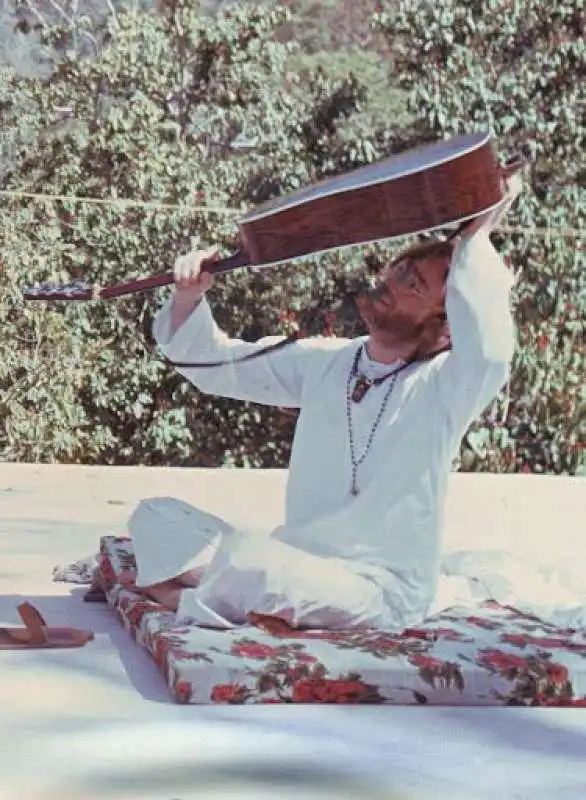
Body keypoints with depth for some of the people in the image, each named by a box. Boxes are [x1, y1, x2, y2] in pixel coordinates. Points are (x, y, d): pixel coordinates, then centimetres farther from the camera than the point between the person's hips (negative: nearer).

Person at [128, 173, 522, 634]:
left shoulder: (440, 389, -13)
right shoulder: (324, 363, 7)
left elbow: (489, 351, -37)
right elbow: (216, 364, 12)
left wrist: (476, 241, -34)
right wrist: (188, 297, -7)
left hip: (383, 591, -7)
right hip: (294, 566, 7)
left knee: (249, 563, -33)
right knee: (155, 518, 2)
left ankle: (183, 598, -3)